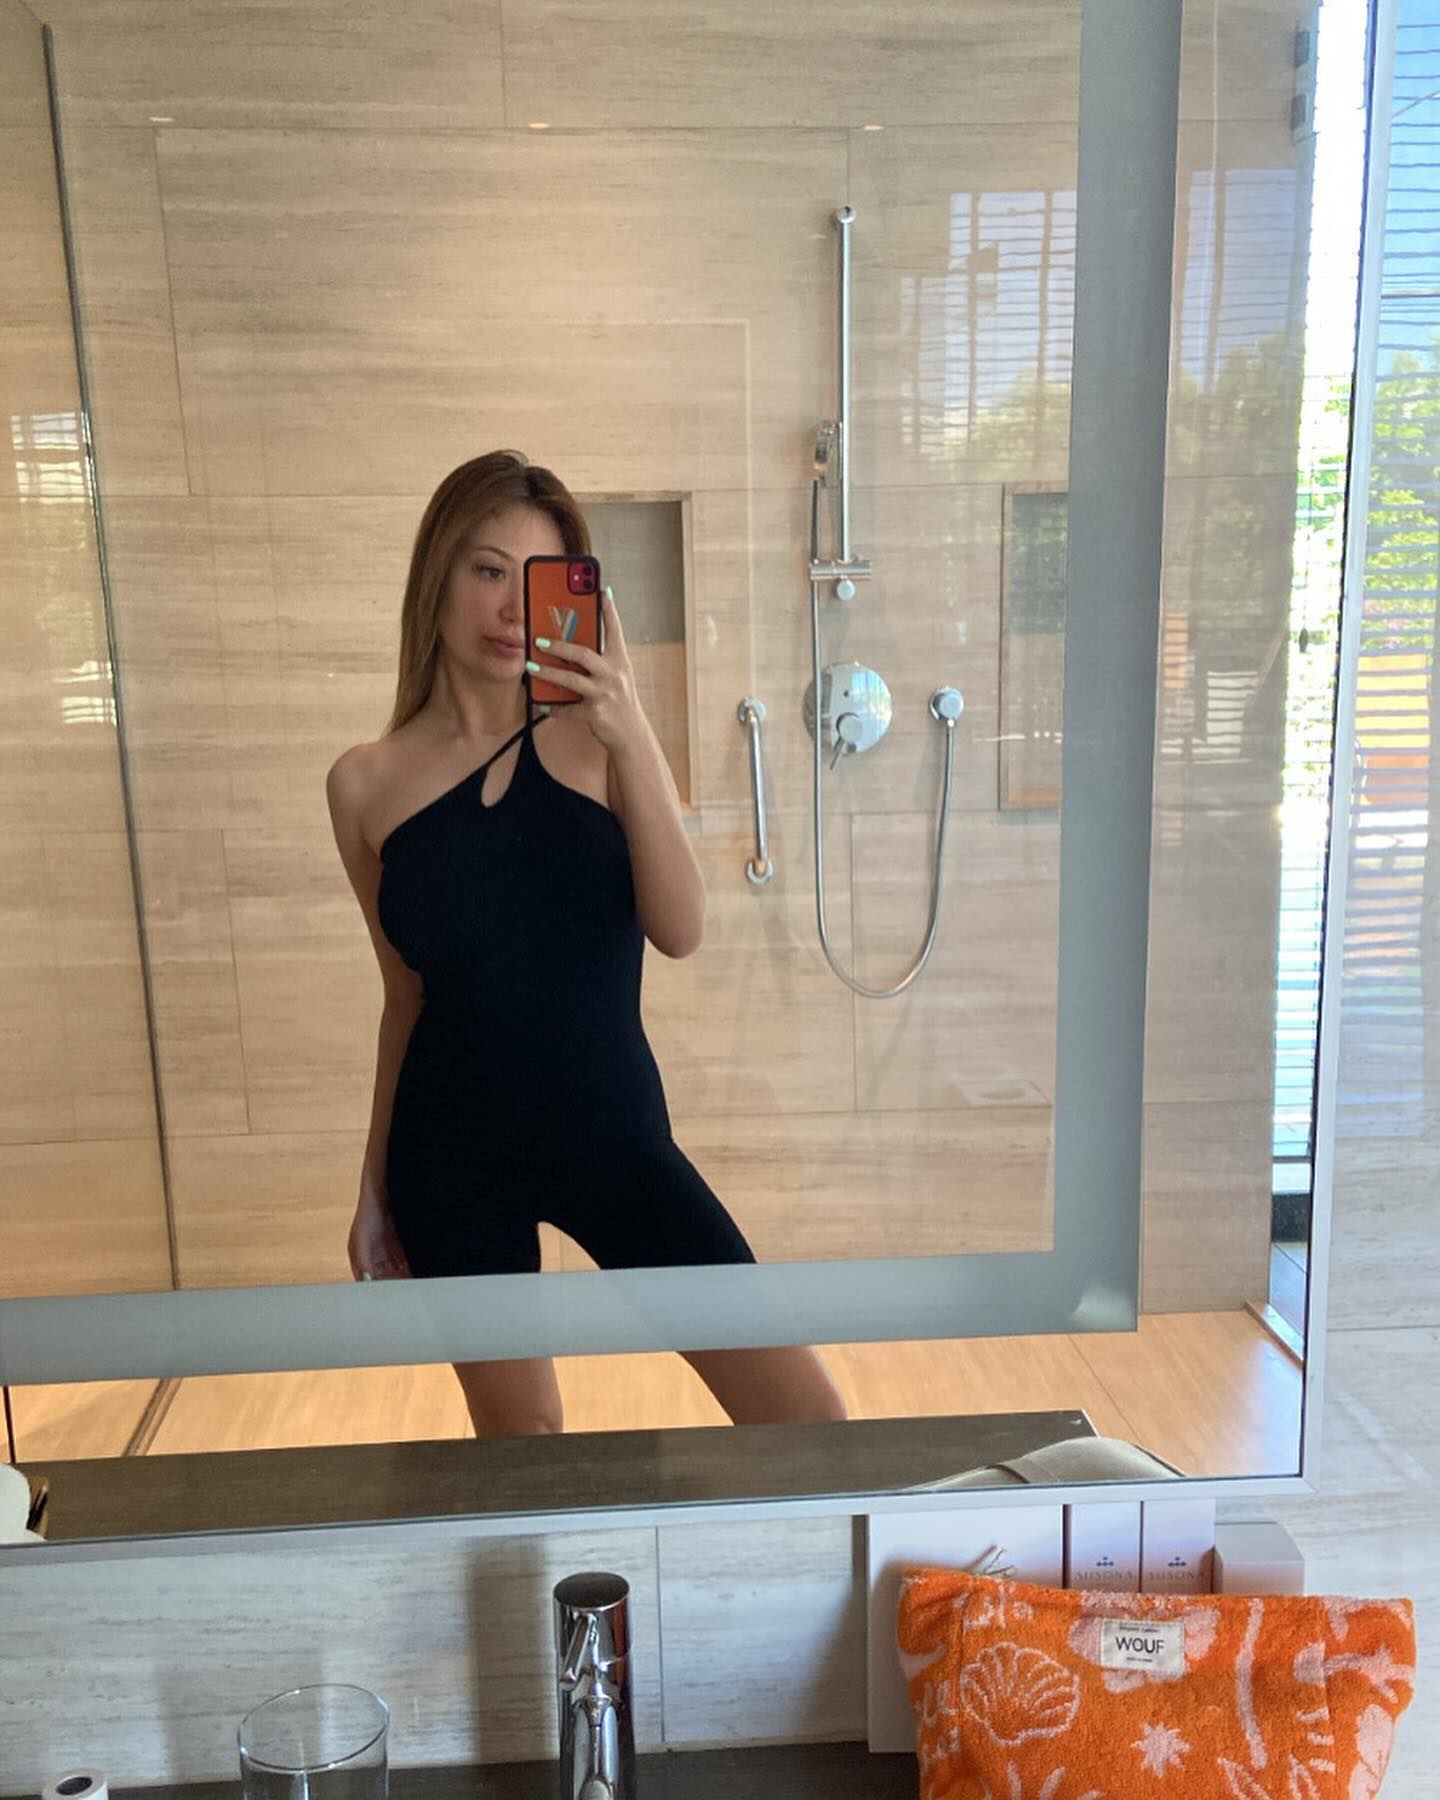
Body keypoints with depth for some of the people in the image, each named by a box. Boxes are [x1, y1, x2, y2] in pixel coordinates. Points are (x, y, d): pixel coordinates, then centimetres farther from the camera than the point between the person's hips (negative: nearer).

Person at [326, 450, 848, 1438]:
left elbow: (680, 932, -15)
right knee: (515, 1432, 17)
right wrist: (375, 1185, 12)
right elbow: (408, 997, 7)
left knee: (808, 1417, -5)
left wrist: (632, 737, -26)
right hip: (453, 1153, 1)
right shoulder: (366, 784, -2)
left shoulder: (597, 734, -5)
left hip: (616, 1133, -1)